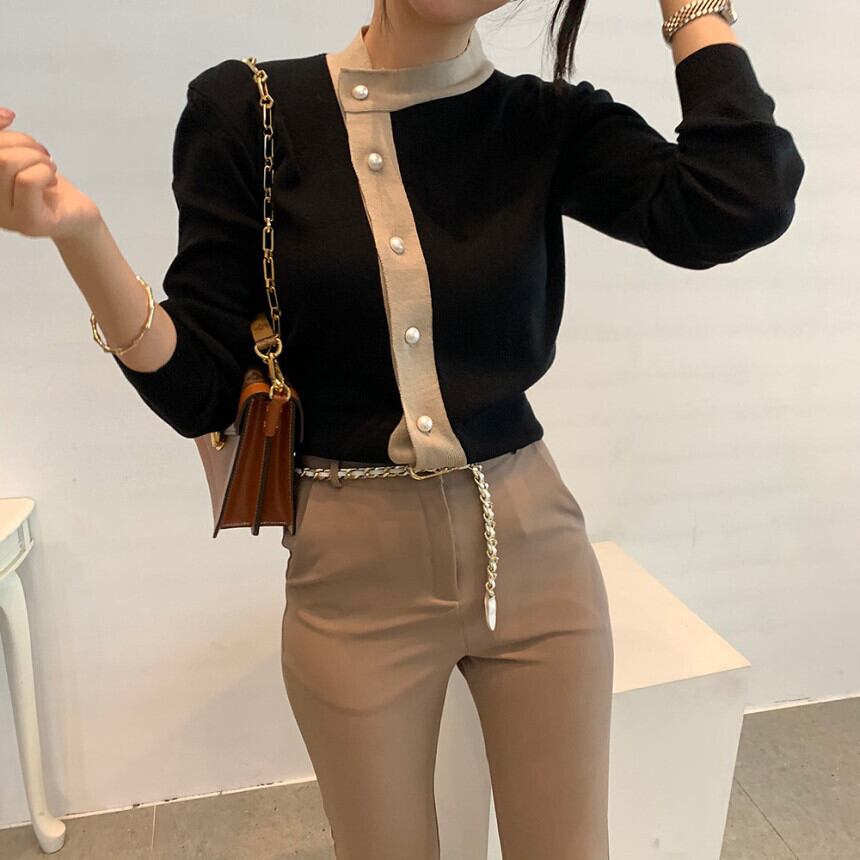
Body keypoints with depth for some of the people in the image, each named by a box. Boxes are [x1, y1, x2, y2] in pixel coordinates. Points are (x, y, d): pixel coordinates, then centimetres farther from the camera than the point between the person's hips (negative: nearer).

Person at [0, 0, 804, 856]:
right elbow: (199, 391, -6)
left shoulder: (551, 123, 1)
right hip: (355, 572, -1)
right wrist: (79, 233, -20)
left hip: (533, 549, 2)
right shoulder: (247, 110, -5)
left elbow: (746, 200, -17)